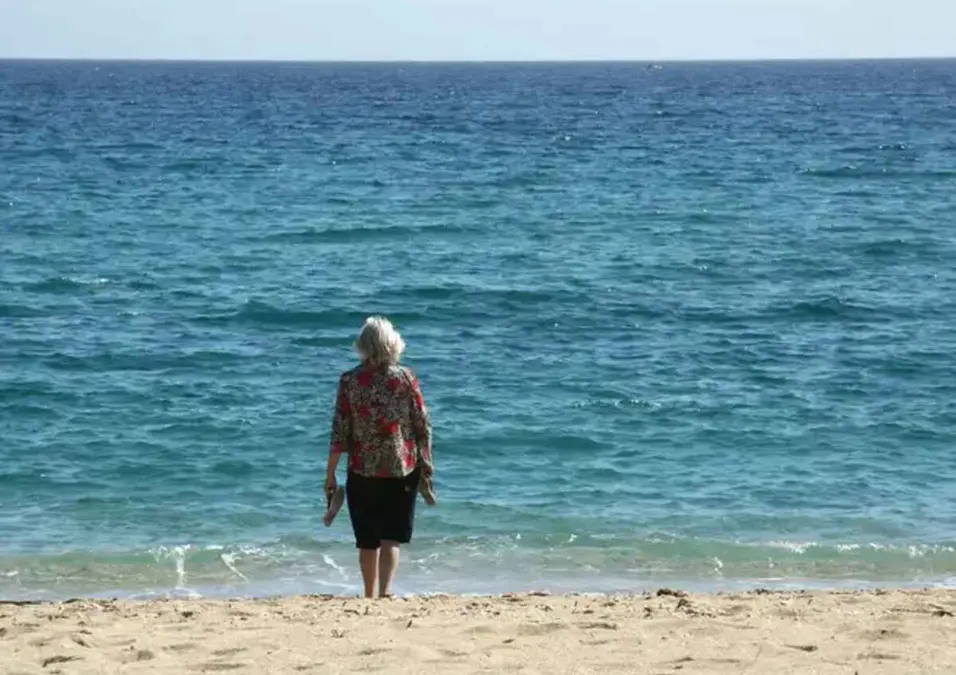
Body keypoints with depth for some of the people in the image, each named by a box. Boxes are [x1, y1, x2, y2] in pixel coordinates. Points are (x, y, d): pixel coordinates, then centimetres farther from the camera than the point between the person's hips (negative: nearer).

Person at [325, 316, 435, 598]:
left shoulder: (349, 381, -5)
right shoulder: (406, 378, -4)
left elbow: (339, 432, -4)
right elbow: (423, 427, -2)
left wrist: (331, 475, 3)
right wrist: (427, 467, 8)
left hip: (363, 472, 1)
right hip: (402, 469, 0)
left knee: (367, 541, 14)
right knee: (392, 538, 1)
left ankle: (370, 597, 24)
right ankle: (385, 591, -18)